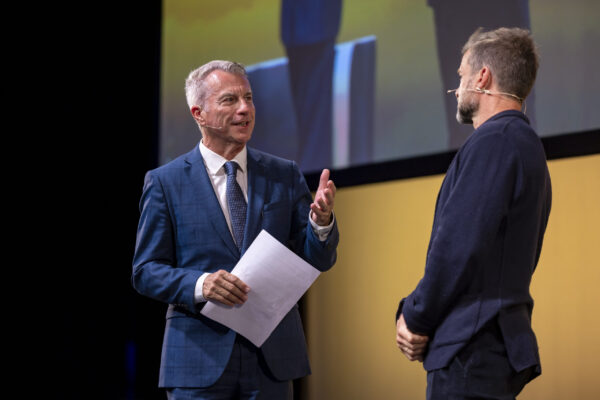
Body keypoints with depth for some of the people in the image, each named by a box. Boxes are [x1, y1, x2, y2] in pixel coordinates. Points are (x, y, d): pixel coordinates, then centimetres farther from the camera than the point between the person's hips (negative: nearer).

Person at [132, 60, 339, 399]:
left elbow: (318, 261, 5)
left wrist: (321, 219, -16)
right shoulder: (165, 182, 1)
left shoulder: (285, 175, 8)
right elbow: (146, 271, -1)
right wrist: (200, 285, -19)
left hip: (272, 357, 2)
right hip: (199, 361, -2)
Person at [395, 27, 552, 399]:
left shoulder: (493, 141, -12)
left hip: (472, 351, -10)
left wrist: (416, 319, -6)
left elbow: (459, 247, -20)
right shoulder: (528, 145, 20)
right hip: (502, 345, 10)